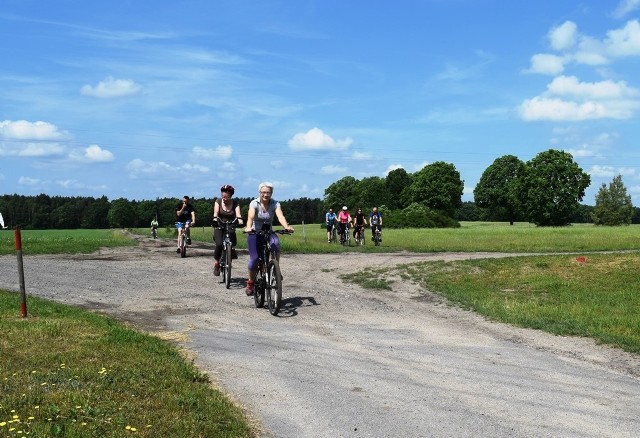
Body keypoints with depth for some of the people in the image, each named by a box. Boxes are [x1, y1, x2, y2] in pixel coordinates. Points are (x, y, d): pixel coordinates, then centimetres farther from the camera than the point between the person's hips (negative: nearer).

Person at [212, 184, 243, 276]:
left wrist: (240, 221, -41)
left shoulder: (235, 203, -4)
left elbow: (238, 214, -18)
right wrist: (215, 220, -38)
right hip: (219, 227, 0)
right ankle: (216, 262, -5)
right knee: (219, 244, -24)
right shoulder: (218, 201, -3)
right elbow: (216, 213, -16)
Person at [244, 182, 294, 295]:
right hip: (254, 233, -1)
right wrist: (248, 227, -52)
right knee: (254, 258, -18)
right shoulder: (254, 203, -12)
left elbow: (280, 216, -26)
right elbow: (250, 216, -30)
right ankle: (250, 282, 6)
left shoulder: (275, 204, -8)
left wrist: (286, 227, -47)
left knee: (276, 244, -33)